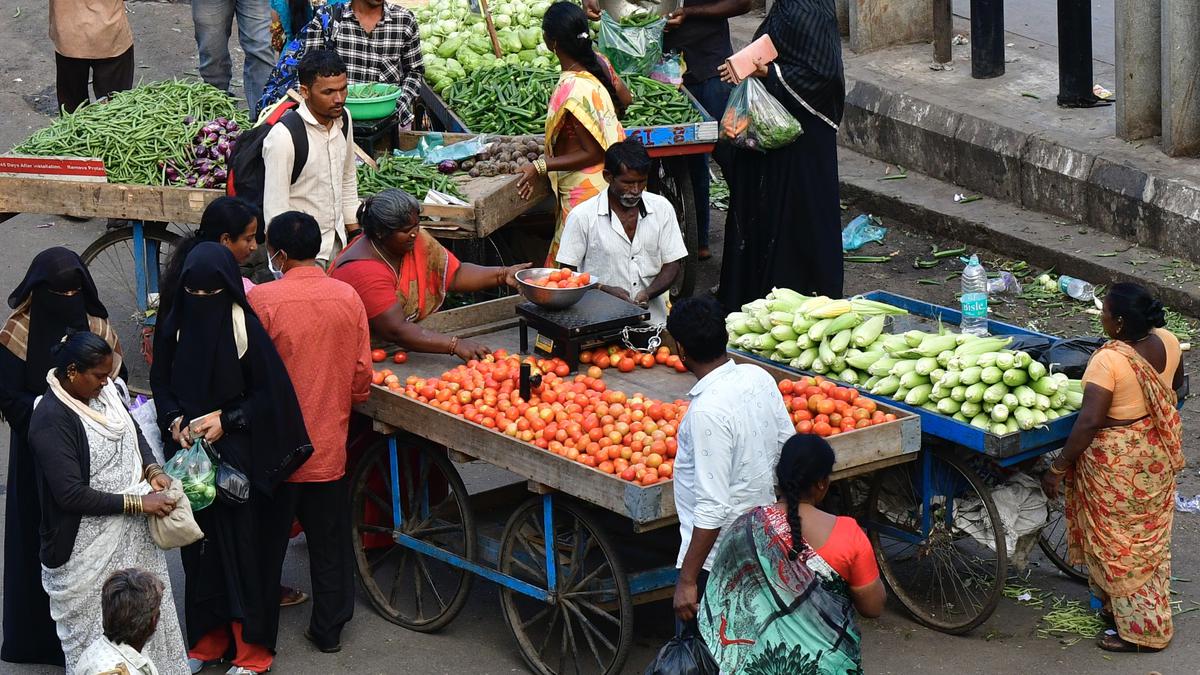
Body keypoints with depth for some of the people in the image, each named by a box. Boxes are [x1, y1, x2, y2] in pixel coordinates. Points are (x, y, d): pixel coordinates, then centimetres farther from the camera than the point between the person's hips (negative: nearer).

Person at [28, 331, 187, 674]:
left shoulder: (103, 391, 1)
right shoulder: (51, 419, -23)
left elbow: (135, 433, 18)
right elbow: (71, 494, -25)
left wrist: (152, 469, -3)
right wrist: (137, 502, -23)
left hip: (132, 536, 8)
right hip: (89, 551, -8)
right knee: (99, 632, 5)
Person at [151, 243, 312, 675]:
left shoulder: (245, 327, -13)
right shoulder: (174, 327, -1)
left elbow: (270, 394, -9)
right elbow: (160, 383, 9)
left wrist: (226, 420, -17)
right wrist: (175, 420, -8)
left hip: (238, 456, -4)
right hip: (190, 451, 4)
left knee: (244, 543, 1)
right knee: (200, 546, 11)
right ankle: (208, 636, 25)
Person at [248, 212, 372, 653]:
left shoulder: (263, 299, -16)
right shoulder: (348, 298, -4)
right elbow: (362, 377, 1)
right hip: (329, 445, 3)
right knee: (329, 543, 15)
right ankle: (328, 629, 22)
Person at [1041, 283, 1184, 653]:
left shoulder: (1108, 360, -29)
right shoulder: (1167, 342, -8)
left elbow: (1089, 421, -32)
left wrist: (1058, 468, -24)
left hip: (1117, 461, -7)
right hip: (1159, 454, 8)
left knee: (1117, 543, 9)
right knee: (1149, 538, 22)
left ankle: (1139, 630, 17)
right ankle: (1153, 617, 36)